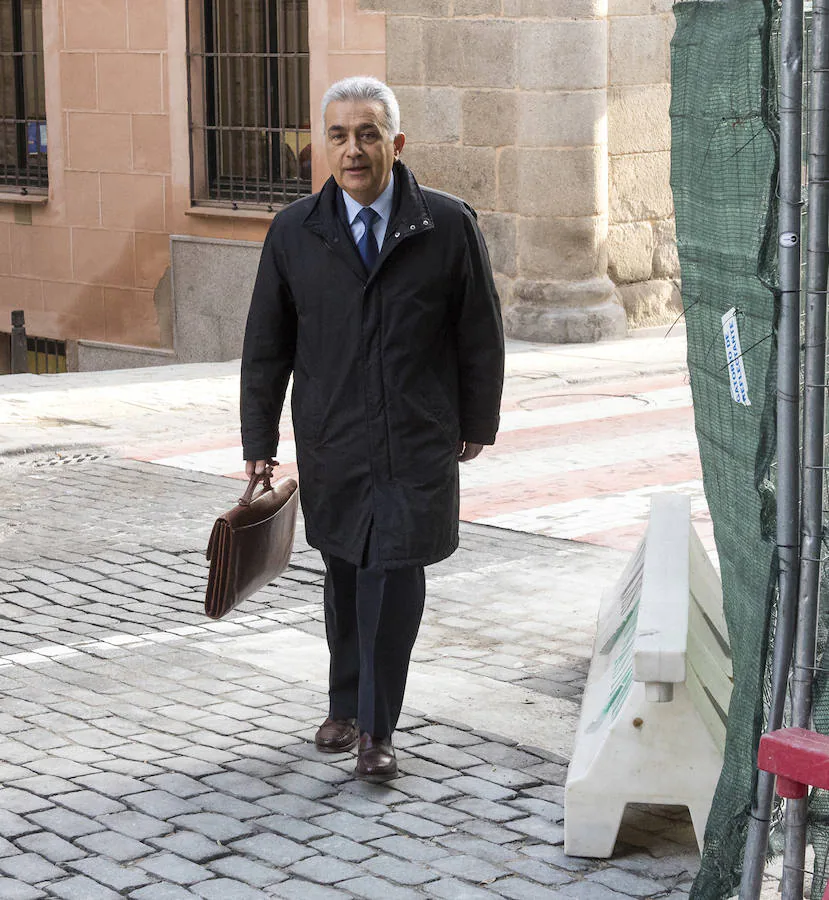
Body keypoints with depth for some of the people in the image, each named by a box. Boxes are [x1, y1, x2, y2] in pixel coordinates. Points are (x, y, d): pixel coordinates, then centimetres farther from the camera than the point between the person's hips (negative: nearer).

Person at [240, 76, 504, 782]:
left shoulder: (449, 226, -4)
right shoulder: (294, 232, 1)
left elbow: (481, 334, 6)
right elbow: (266, 346, 7)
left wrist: (477, 423, 9)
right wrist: (260, 443, 7)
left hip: (419, 444, -2)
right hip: (330, 442, 2)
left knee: (395, 578, -7)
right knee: (346, 577, 11)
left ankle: (376, 729, 5)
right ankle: (347, 706, 29)